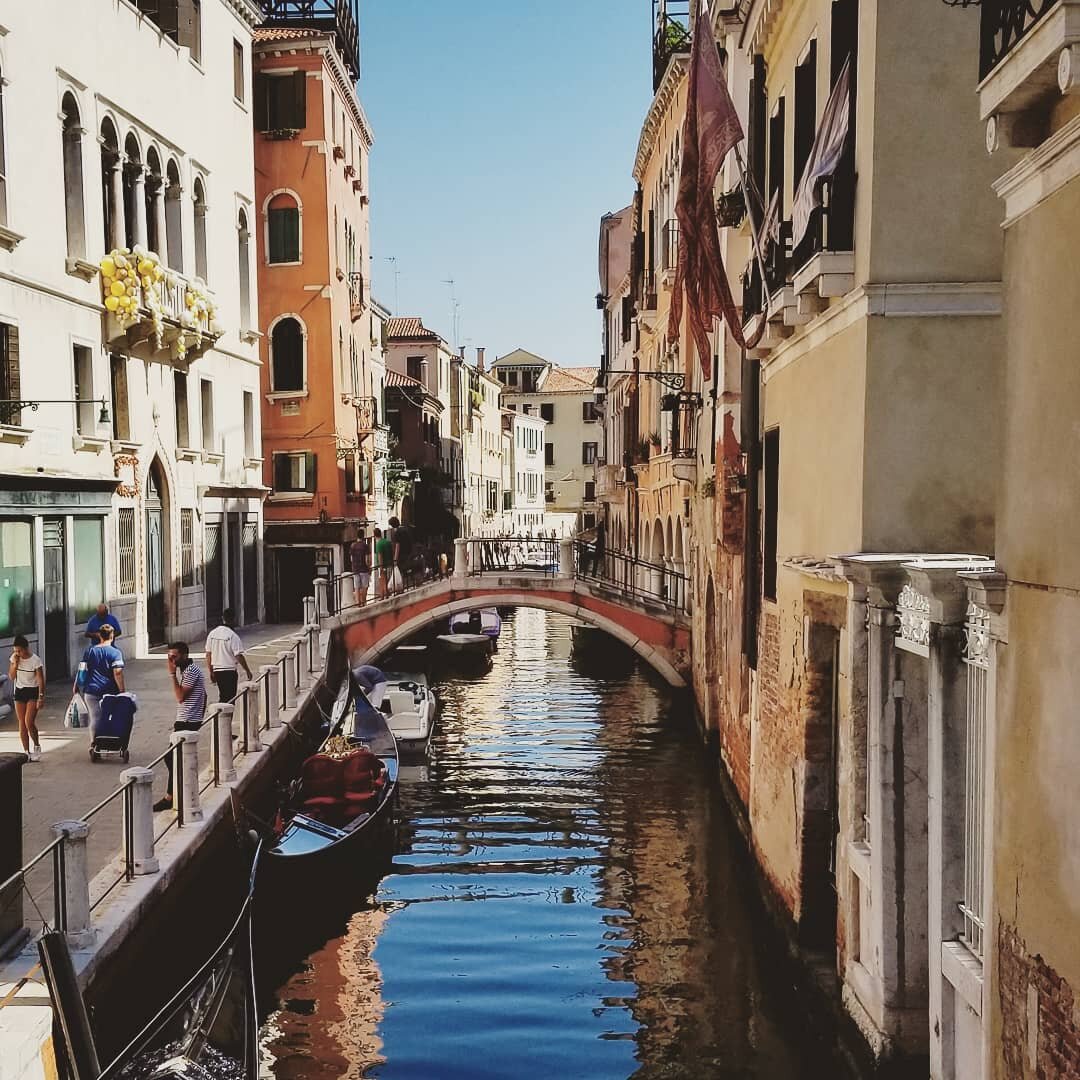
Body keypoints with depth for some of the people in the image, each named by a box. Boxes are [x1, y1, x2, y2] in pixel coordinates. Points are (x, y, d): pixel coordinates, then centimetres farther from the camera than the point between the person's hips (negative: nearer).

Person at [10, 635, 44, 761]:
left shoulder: (35, 660, -16)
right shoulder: (14, 658, -2)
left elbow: (40, 680, -13)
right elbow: (11, 677, 0)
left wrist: (41, 697, -17)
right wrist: (15, 664, -15)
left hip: (32, 691, -5)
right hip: (19, 692, 5)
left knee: (29, 722, -16)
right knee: (22, 724, 4)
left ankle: (37, 746, 6)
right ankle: (27, 752, 11)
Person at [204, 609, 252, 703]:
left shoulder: (212, 633, 4)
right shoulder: (233, 636, -16)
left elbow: (208, 655, 7)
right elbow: (239, 656, -16)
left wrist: (211, 672, 15)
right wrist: (248, 671, -5)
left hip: (216, 670, 6)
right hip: (229, 671, -6)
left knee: (223, 696, 19)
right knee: (229, 699, 1)